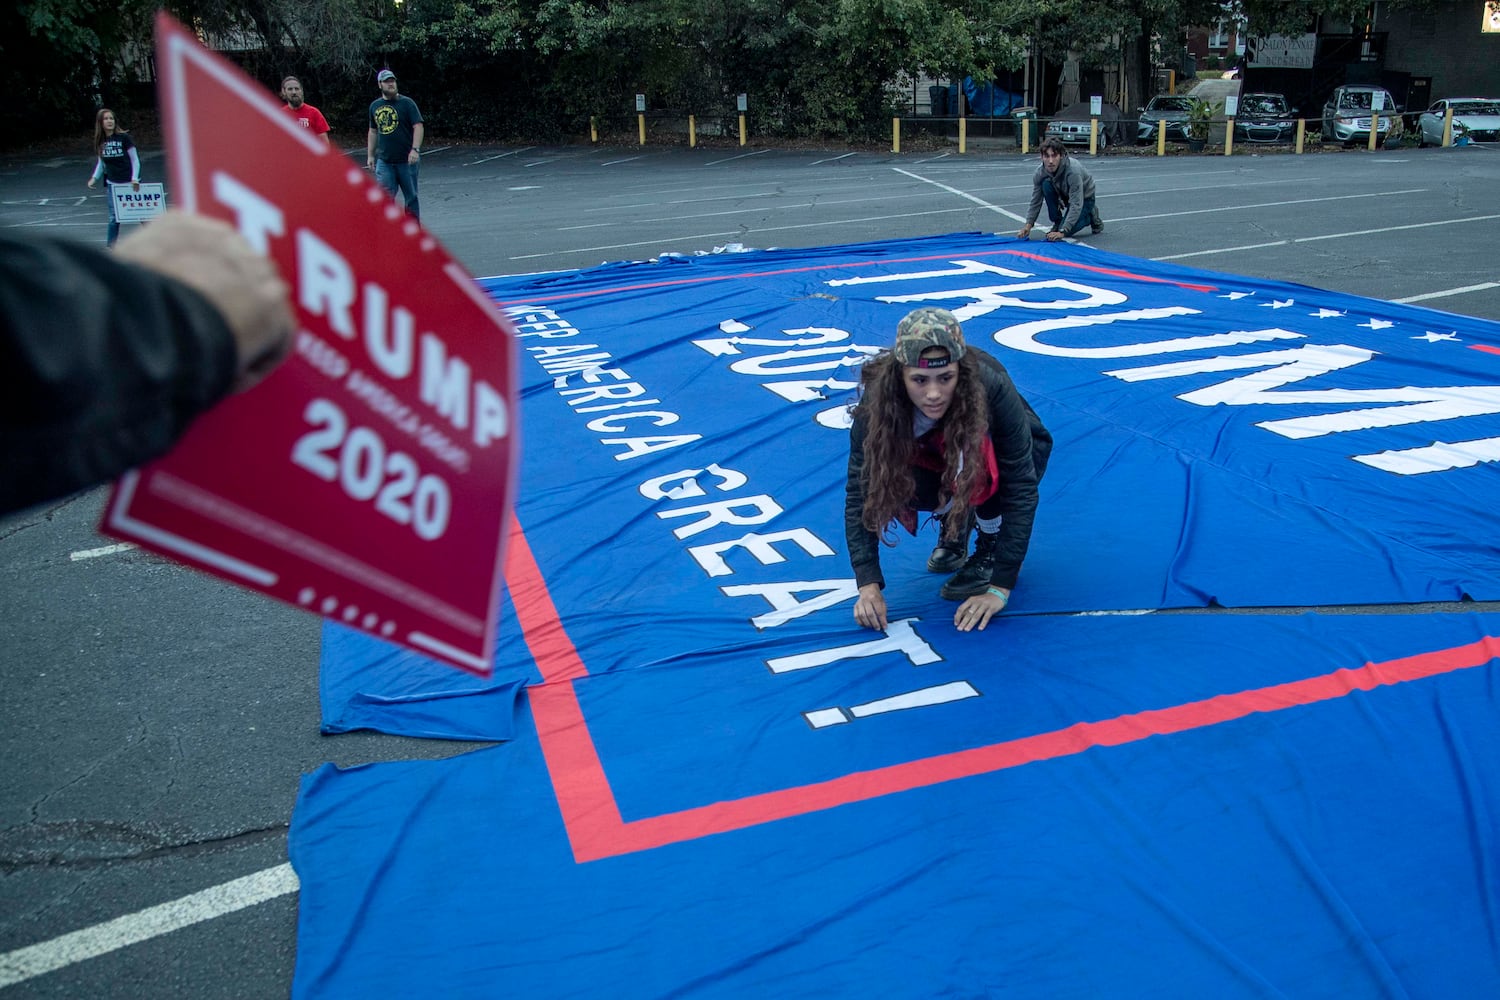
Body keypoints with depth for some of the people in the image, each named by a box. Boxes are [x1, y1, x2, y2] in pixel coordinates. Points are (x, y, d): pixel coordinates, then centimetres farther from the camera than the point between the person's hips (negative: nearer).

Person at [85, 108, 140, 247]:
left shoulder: (124, 137, -8)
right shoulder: (100, 142, 4)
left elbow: (135, 159, -5)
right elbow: (101, 162, 15)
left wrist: (135, 179, -16)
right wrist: (94, 177, 1)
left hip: (130, 182, -3)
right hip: (112, 184, 3)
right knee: (114, 218, 4)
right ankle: (110, 246, 12)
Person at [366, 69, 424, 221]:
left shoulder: (407, 103, -3)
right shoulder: (375, 106, 10)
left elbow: (418, 126, -9)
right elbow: (373, 132, 19)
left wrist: (415, 150, -21)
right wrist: (370, 155, 16)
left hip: (406, 160, -3)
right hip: (384, 161, 3)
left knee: (411, 197, 6)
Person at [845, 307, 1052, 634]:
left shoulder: (990, 386, -38)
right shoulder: (878, 400, -32)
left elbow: (1020, 487, -35)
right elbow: (860, 491, -29)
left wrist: (1000, 587, -38)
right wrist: (868, 585, -38)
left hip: (1014, 450, -2)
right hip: (936, 455, 3)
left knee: (977, 450, -37)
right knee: (906, 483, -31)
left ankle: (990, 548, -10)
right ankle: (955, 524, 4)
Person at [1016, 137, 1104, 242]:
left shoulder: (1073, 170, -38)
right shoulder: (1040, 172, -23)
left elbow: (1076, 205, -37)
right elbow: (1035, 201, -13)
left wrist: (1062, 232, -41)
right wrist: (1028, 224, -26)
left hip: (1084, 197, -5)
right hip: (1064, 194, 5)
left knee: (1065, 232, -20)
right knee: (1046, 183, -26)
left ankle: (1091, 215, 10)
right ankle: (1057, 223, -7)